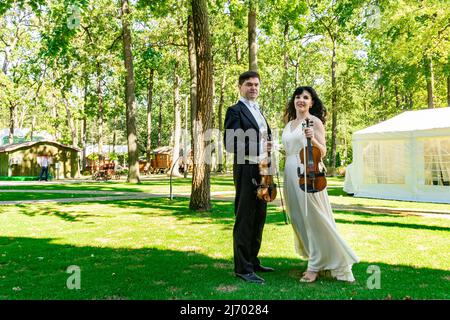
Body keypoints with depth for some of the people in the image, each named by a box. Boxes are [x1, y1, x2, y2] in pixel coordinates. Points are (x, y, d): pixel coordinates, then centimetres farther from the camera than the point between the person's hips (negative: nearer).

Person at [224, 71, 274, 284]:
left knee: (258, 219, 15)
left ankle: (253, 261, 27)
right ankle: (242, 268, 5)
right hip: (246, 171, -8)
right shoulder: (235, 111, -6)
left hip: (262, 171, 8)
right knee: (244, 220, -3)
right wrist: (258, 148, -24)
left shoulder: (259, 111, 19)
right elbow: (230, 144, -16)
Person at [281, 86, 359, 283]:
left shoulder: (315, 121, -1)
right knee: (298, 219, 10)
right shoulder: (289, 124, 17)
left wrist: (313, 139, -22)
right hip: (290, 175, 7)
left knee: (313, 218, -4)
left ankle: (316, 266, 7)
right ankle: (315, 260, 25)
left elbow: (323, 152, -6)